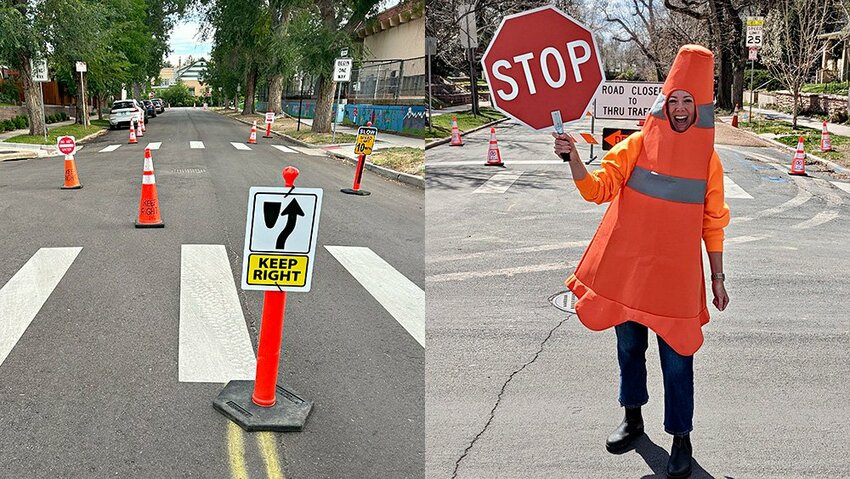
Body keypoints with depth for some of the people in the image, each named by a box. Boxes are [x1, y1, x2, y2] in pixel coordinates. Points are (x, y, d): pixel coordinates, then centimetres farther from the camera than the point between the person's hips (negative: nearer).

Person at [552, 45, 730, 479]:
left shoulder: (708, 159, 1)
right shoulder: (639, 144, -1)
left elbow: (712, 223, 7)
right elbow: (598, 187, -8)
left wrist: (717, 277, 7)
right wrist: (573, 158, -26)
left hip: (676, 272, -1)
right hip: (627, 265, 1)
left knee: (676, 355, 0)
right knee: (628, 345, 14)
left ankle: (681, 438, 15)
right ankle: (632, 418, 35)